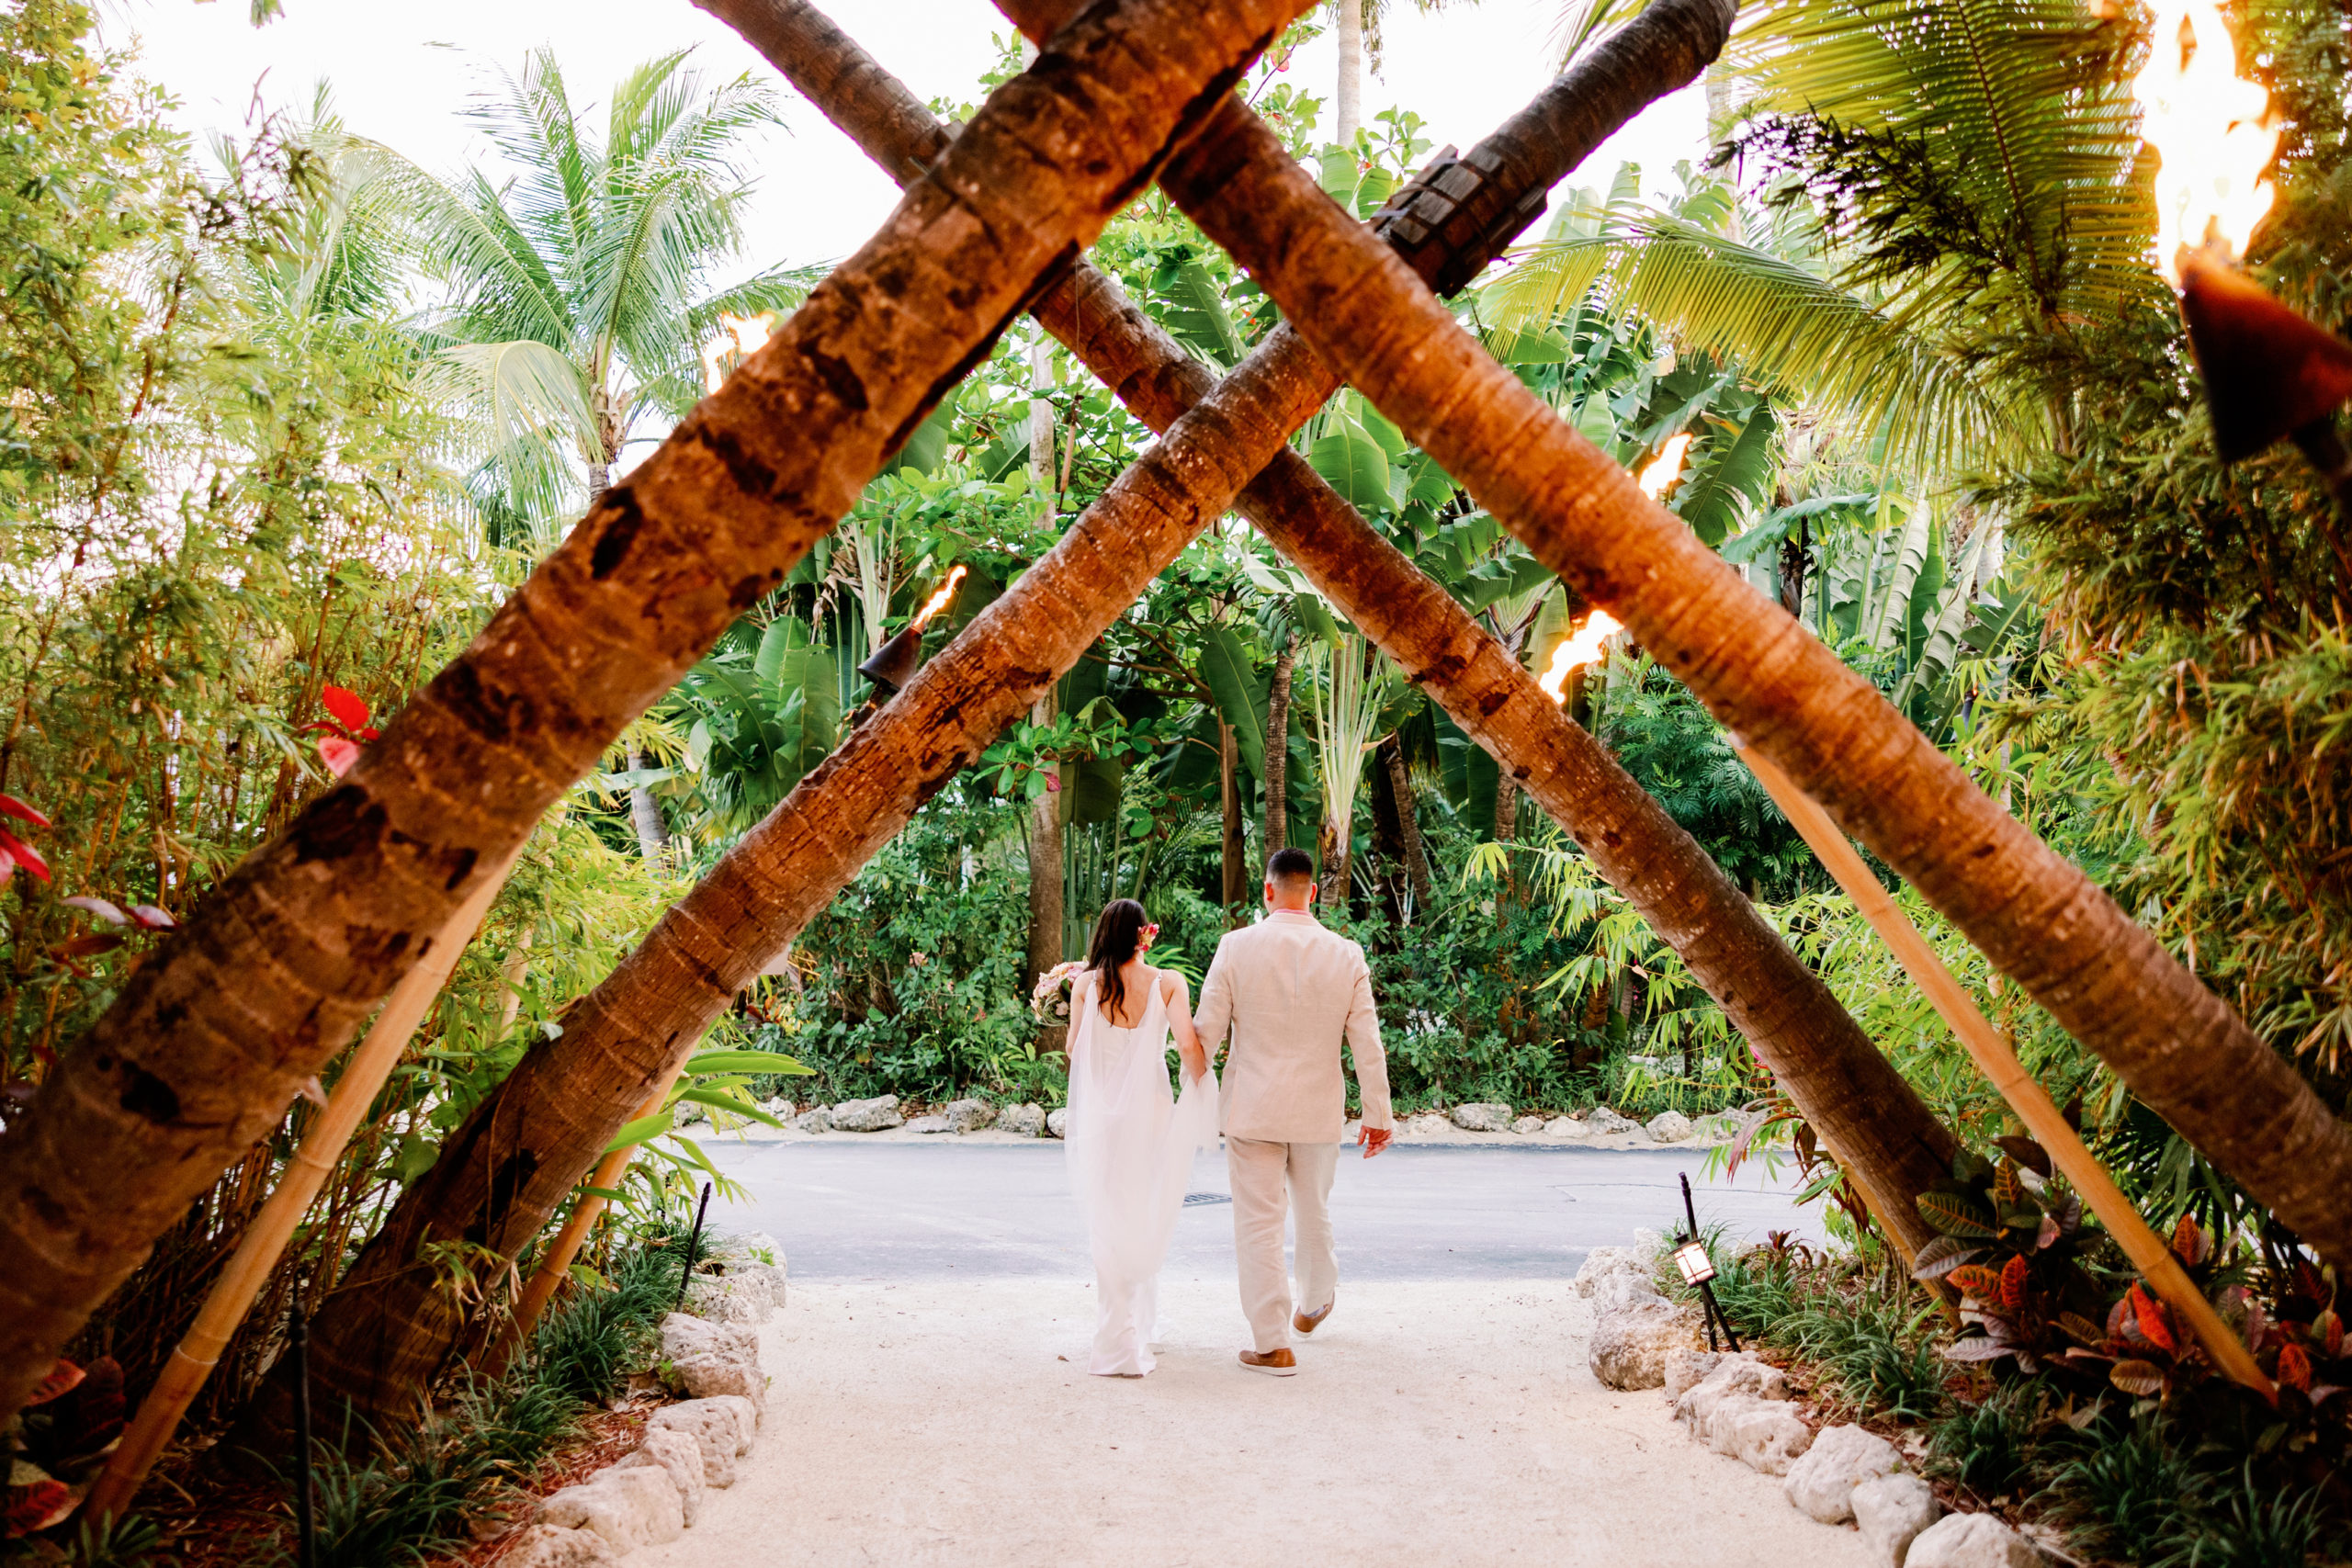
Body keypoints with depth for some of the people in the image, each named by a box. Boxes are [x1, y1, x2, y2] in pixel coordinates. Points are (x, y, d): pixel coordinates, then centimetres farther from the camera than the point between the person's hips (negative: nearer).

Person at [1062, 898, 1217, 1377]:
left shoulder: (1086, 983, -3)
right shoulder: (1167, 982, -6)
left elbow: (1074, 1049, 4)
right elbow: (1187, 1044, -15)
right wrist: (1202, 1086, 2)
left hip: (1101, 1111, 0)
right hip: (1151, 1109, 0)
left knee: (1108, 1221, 5)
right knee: (1147, 1219, 17)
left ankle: (1119, 1343, 2)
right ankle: (1142, 1321, 31)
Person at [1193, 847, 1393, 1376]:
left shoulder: (1237, 946, -9)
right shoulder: (1346, 955, -4)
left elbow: (1207, 1031, -5)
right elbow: (1367, 1043, -3)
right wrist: (1379, 1114, 5)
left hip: (1252, 1110, -2)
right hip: (1319, 1112, 3)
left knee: (1258, 1224, 4)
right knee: (1314, 1214, 22)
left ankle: (1272, 1344, 6)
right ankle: (1313, 1304, 44)